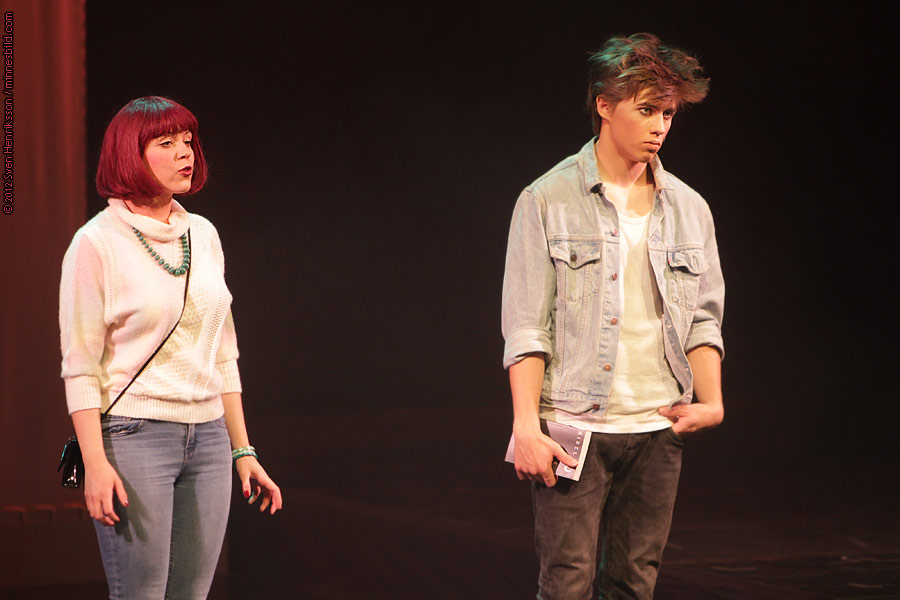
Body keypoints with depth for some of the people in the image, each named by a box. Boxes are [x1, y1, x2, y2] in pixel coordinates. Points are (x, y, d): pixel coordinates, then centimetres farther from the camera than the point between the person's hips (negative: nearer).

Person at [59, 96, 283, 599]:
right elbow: (80, 365, -8)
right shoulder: (98, 242, -6)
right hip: (134, 436, -6)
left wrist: (243, 449, 15)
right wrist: (96, 462, -15)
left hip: (208, 440, 6)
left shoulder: (204, 235, 12)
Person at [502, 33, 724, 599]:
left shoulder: (689, 208, 10)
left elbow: (704, 318, 14)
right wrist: (527, 425, -13)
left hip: (658, 430, 4)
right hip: (574, 428, -4)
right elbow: (525, 327, -5)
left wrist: (712, 402, -1)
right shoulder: (547, 201, -2)